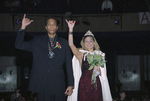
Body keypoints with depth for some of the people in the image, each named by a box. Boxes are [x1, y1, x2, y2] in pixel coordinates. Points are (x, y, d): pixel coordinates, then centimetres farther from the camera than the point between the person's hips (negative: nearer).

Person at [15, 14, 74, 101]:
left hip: (58, 86, 0)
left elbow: (69, 64, 7)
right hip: (42, 85, 0)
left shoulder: (64, 43, 10)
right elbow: (19, 45, 7)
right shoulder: (37, 41, 12)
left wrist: (70, 85, 2)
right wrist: (23, 27, -2)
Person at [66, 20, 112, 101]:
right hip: (83, 84, -2)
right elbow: (71, 45, -8)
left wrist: (98, 69, -8)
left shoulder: (99, 55, 11)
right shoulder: (81, 55, 6)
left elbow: (102, 73, 14)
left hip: (96, 85, 2)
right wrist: (71, 29, -14)